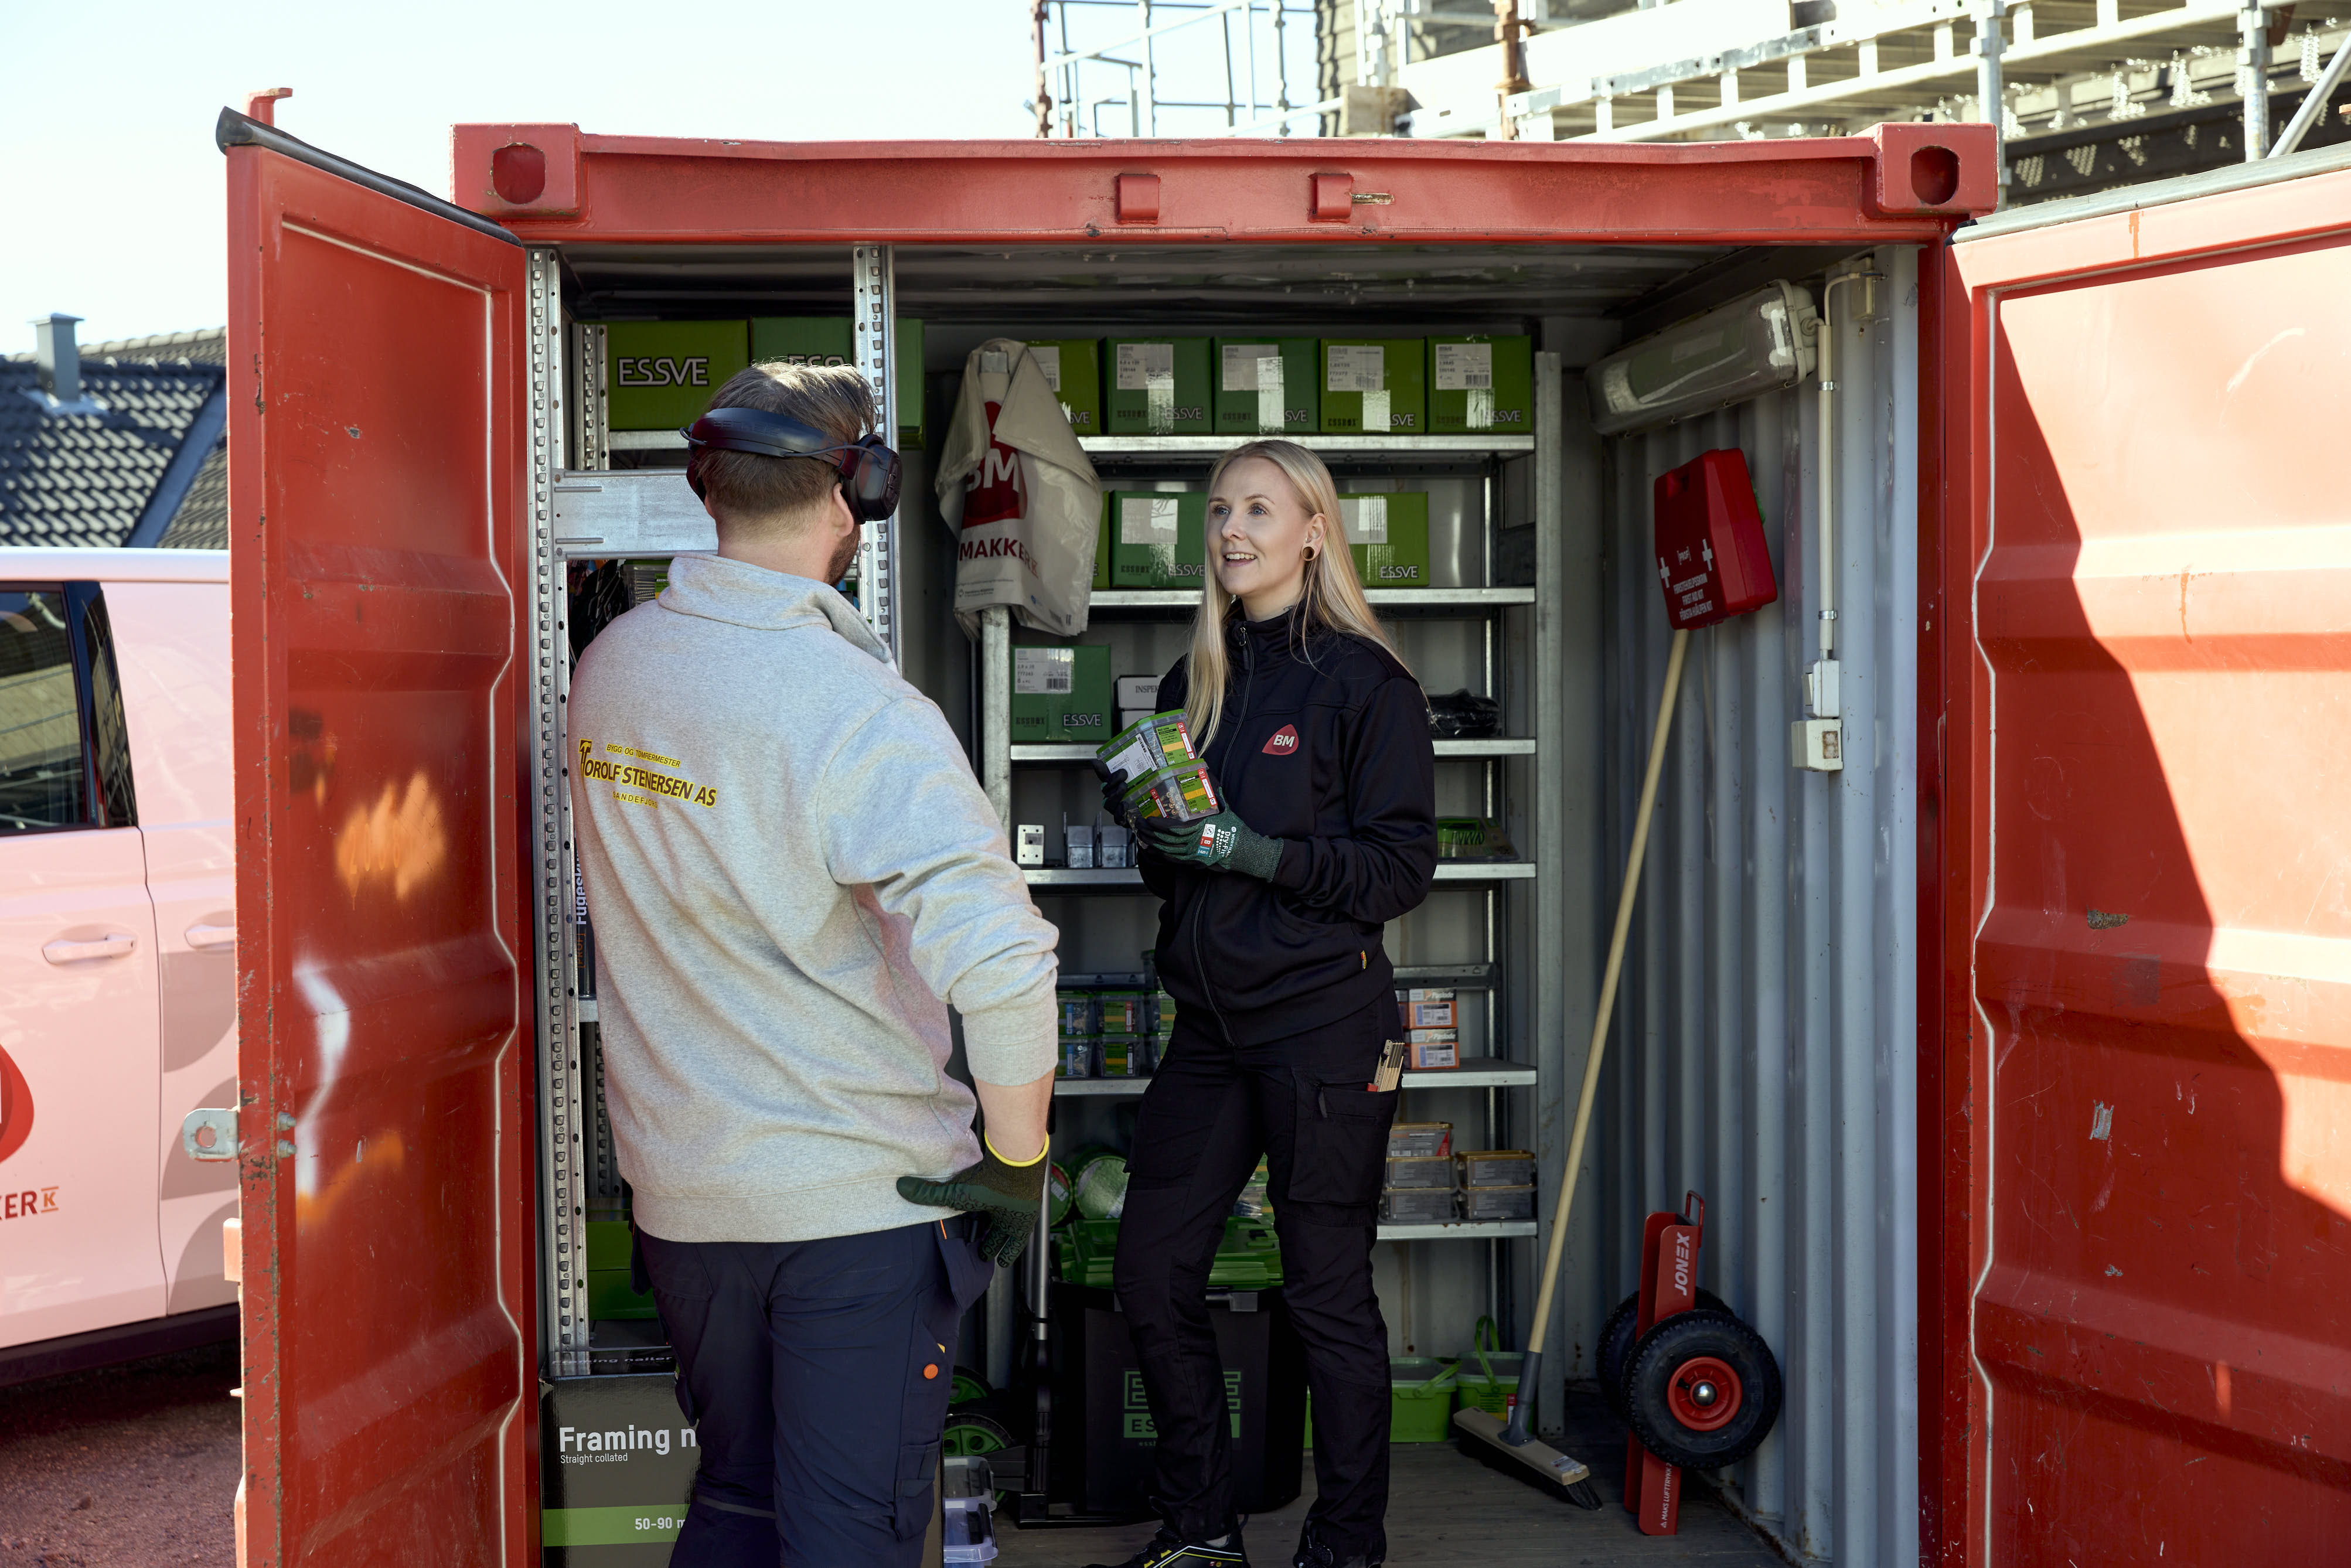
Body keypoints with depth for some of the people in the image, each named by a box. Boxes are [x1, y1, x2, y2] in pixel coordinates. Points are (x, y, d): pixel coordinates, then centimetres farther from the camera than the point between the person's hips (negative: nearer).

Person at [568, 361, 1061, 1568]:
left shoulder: (609, 665, 1)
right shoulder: (858, 709, -22)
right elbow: (1000, 956, -31)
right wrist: (1019, 1162, -17)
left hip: (676, 1183, 7)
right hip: (863, 1191, -6)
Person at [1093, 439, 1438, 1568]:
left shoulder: (1363, 680, -6)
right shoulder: (1196, 682, 14)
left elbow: (1405, 863, -10)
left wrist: (1259, 851, -19)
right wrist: (1148, 819, 0)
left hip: (1323, 1020, -6)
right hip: (1211, 1024, 7)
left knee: (1328, 1295, 1)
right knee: (1152, 1276, 7)